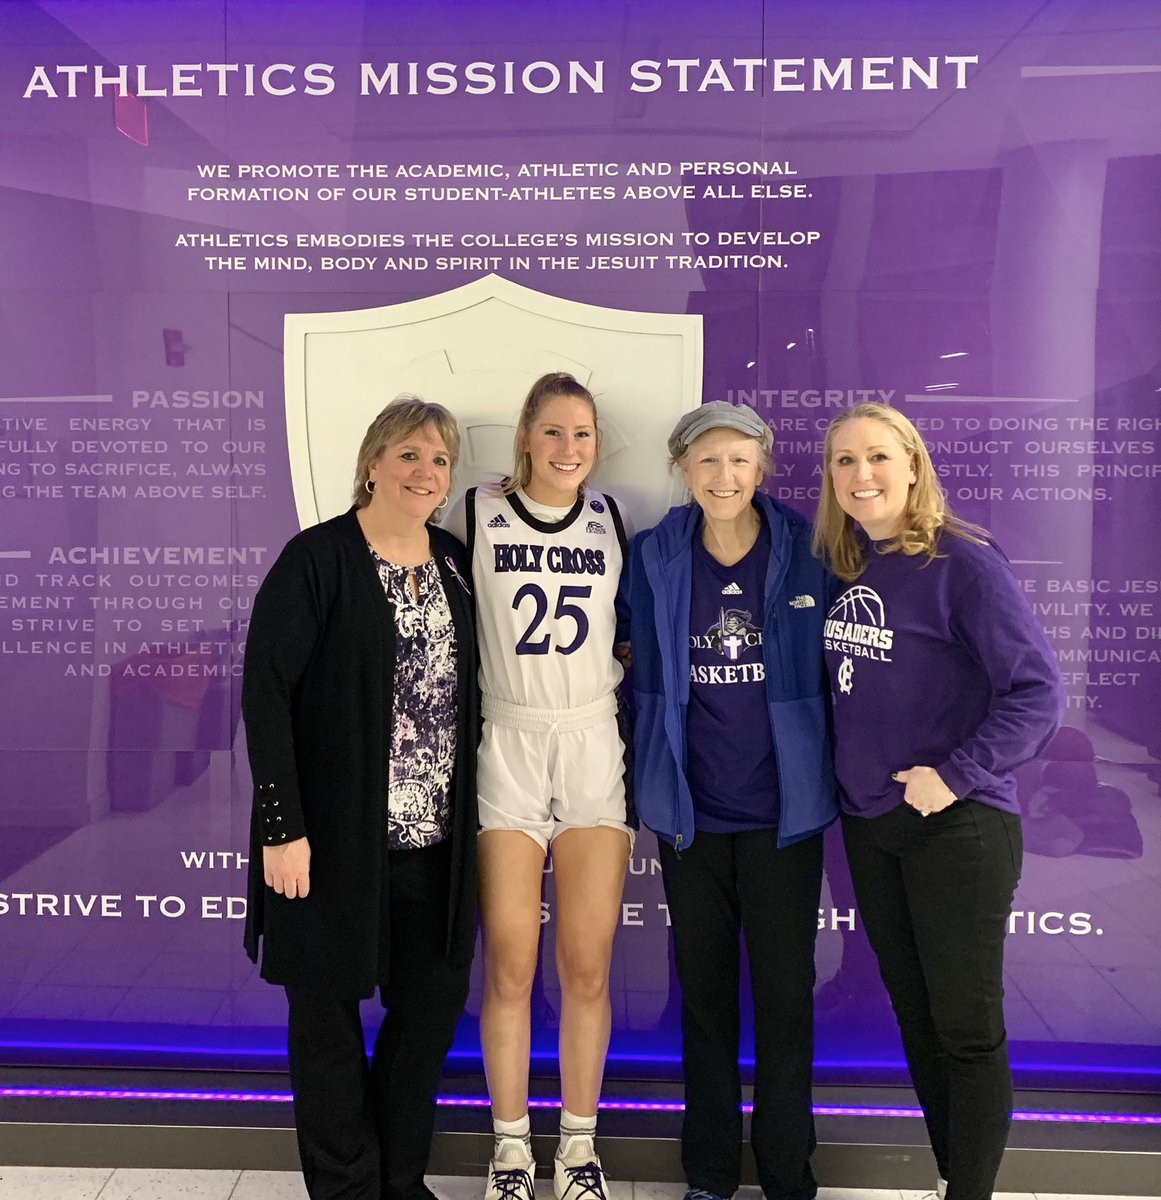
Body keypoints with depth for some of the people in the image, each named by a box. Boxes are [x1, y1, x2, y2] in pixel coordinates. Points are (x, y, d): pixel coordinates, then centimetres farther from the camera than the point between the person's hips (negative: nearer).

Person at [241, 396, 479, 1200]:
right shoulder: (317, 559, -9)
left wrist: (470, 813, 8)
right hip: (336, 837, -5)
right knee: (329, 1012, 9)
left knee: (436, 1001, 13)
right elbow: (265, 690, -12)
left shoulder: (455, 562, 8)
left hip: (436, 836, 6)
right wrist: (282, 826, -16)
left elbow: (468, 689, 12)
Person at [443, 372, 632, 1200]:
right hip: (507, 749, -2)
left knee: (587, 968, 5)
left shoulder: (611, 520, 8)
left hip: (596, 749, 2)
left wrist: (617, 688, 5)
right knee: (510, 968, 3)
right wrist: (479, 693, 1)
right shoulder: (477, 515, 1)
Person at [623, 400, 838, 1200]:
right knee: (704, 992, 13)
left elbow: (834, 668, 2)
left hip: (783, 808, -1)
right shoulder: (655, 557, 0)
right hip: (690, 811, 2)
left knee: (786, 993, 8)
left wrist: (829, 776, -1)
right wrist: (649, 781, 6)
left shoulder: (808, 552, -5)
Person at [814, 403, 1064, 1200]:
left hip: (957, 827, -6)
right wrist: (848, 777, 4)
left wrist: (955, 776, -20)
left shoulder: (962, 561, -13)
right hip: (869, 824, 7)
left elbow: (1038, 692, -16)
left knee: (967, 1029, 4)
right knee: (915, 1018, 17)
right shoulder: (841, 566, 6)